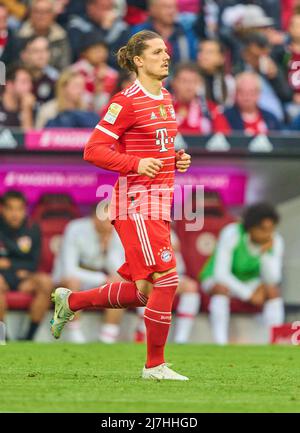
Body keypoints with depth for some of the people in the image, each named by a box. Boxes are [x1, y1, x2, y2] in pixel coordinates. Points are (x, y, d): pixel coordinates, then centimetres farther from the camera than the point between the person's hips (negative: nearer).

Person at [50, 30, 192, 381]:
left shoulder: (165, 99, 15)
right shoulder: (126, 102, -11)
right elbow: (93, 151, -12)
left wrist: (176, 160, 8)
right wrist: (137, 164, -23)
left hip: (160, 203, 9)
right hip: (136, 202, -9)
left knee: (143, 292, 10)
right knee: (165, 280, -13)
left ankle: (70, 301, 29)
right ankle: (155, 365, -2)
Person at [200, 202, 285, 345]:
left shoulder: (275, 241, -18)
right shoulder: (231, 233, -31)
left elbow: (272, 280, -21)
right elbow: (221, 274, -31)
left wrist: (265, 252, -36)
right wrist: (248, 295, -29)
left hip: (247, 282, 4)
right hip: (216, 280, -4)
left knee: (274, 291, -25)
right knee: (222, 288, -38)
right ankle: (220, 345, -41)